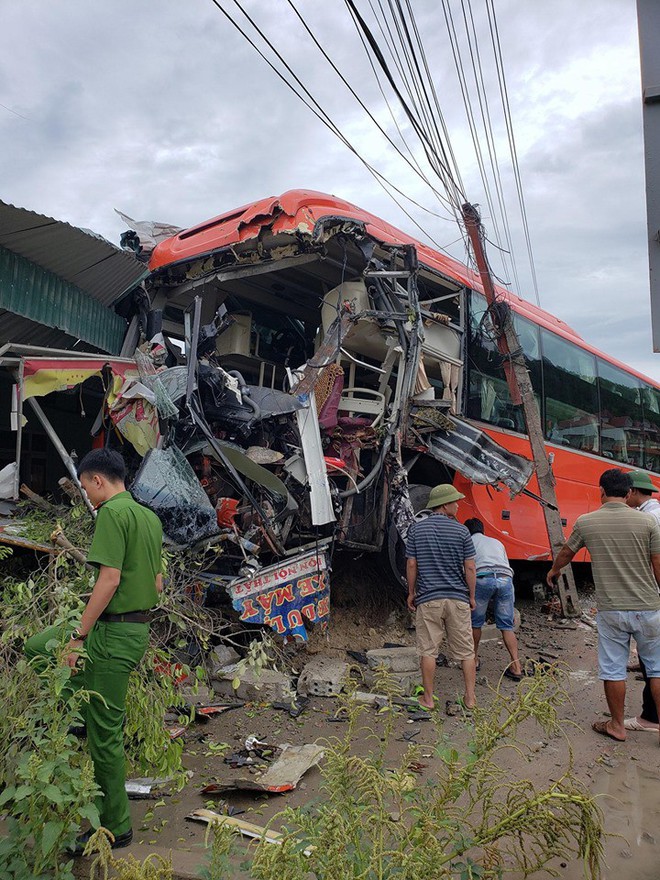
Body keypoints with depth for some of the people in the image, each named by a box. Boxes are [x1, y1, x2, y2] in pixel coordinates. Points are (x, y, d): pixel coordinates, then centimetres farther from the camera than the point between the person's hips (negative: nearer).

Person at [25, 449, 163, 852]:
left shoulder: (111, 513, -16)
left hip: (112, 634, -9)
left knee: (105, 731, 4)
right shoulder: (150, 517, 11)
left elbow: (110, 579, -23)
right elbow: (158, 581, 15)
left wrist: (79, 637, -17)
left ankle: (116, 827, 19)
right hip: (138, 628, 9)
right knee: (36, 646, 22)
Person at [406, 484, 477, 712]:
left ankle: (428, 698, 15)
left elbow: (411, 565, -1)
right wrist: (471, 596, 8)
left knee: (428, 650, 8)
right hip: (458, 598, 0)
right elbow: (470, 568, -4)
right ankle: (470, 697, 17)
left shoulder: (417, 529, -1)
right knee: (466, 650, 12)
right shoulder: (461, 531, -4)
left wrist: (411, 593, 10)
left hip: (428, 598, 0)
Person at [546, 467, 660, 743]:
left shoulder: (585, 522, -3)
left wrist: (553, 571, 35)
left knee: (613, 669, 10)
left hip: (610, 610, 0)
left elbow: (566, 553, 14)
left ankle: (617, 725, 23)